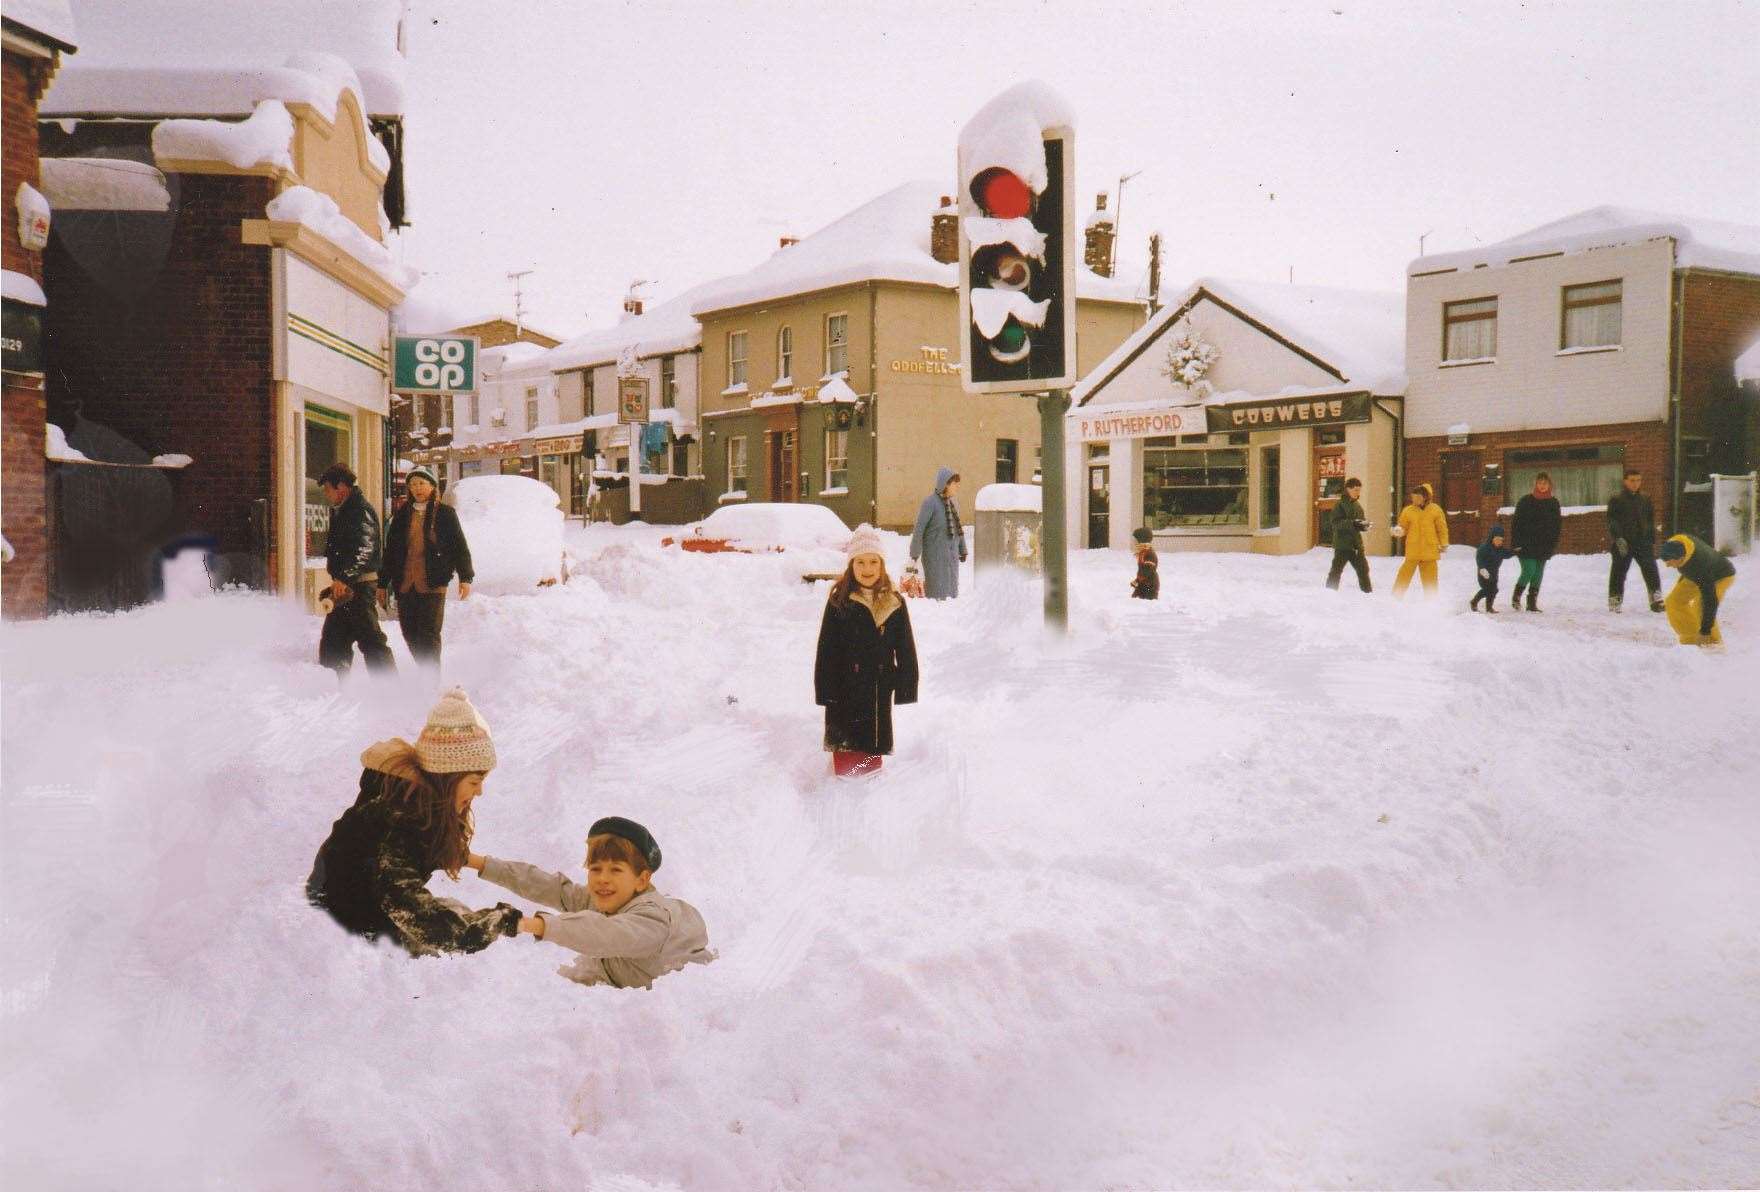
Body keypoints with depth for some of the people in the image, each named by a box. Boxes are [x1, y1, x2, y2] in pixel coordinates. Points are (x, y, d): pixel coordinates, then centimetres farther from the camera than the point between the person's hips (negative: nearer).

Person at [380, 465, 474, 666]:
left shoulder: (445, 514, 2)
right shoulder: (402, 515, 13)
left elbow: (460, 547, 0)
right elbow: (389, 550, 16)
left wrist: (465, 577, -10)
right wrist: (383, 583, 14)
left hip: (432, 585, -4)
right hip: (405, 586, 4)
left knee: (429, 635, -9)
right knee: (411, 636, 6)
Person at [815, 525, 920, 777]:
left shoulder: (895, 603, 4)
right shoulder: (839, 602, -3)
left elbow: (906, 650, 8)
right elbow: (826, 650, -3)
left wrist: (906, 687, 3)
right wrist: (825, 691, -7)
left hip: (880, 691, 2)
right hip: (846, 689, -2)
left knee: (874, 749, 10)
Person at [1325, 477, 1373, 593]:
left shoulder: (1357, 505, 13)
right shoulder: (1340, 504, -9)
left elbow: (1360, 523, 19)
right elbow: (1336, 523, -19)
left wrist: (1365, 524, -4)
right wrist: (1353, 523, -28)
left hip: (1356, 544, 7)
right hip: (1342, 544, -7)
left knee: (1363, 569, 10)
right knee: (1336, 570, -2)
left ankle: (1368, 592, 19)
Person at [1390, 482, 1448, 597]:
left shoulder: (1435, 510, 0)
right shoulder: (1408, 511, 1)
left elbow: (1442, 528, 4)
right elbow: (1403, 528, 8)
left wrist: (1444, 544, 1)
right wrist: (1399, 532, -14)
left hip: (1430, 551, 0)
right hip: (1412, 551, 0)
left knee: (1430, 577, 10)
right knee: (1405, 574, -3)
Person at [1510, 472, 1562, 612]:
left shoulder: (1553, 503, 7)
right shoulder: (1526, 501, -4)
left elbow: (1557, 524, 11)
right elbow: (1516, 522, -5)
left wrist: (1553, 545, 3)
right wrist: (1516, 543, -11)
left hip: (1544, 546, 4)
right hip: (1526, 545, -4)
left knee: (1538, 573, 5)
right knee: (1529, 570, -13)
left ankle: (1532, 602, 12)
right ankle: (1516, 596, 8)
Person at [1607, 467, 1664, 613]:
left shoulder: (1645, 498, 10)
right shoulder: (1616, 500, -4)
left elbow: (1651, 520, 17)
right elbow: (1612, 521, -9)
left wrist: (1652, 540, 14)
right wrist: (1618, 538, -20)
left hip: (1643, 541, 3)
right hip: (1622, 543, -3)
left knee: (1650, 569, -5)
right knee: (1619, 572, 2)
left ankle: (1656, 599, -3)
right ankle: (1614, 602, 11)